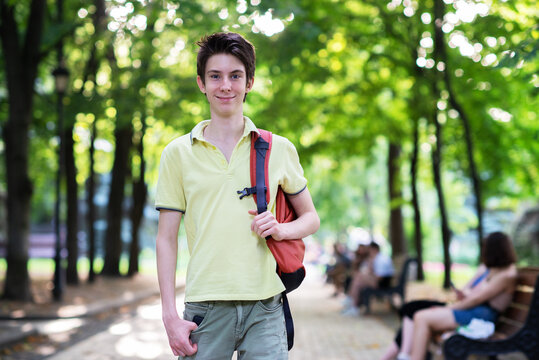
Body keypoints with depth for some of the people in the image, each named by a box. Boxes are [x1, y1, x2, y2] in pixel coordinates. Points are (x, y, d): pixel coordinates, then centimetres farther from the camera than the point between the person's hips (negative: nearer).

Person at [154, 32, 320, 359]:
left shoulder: (279, 149, 7)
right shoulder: (178, 153, 5)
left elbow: (311, 218, 16)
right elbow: (166, 238, 4)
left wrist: (281, 230, -7)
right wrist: (170, 315, -3)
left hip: (265, 307, 1)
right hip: (205, 307, 0)